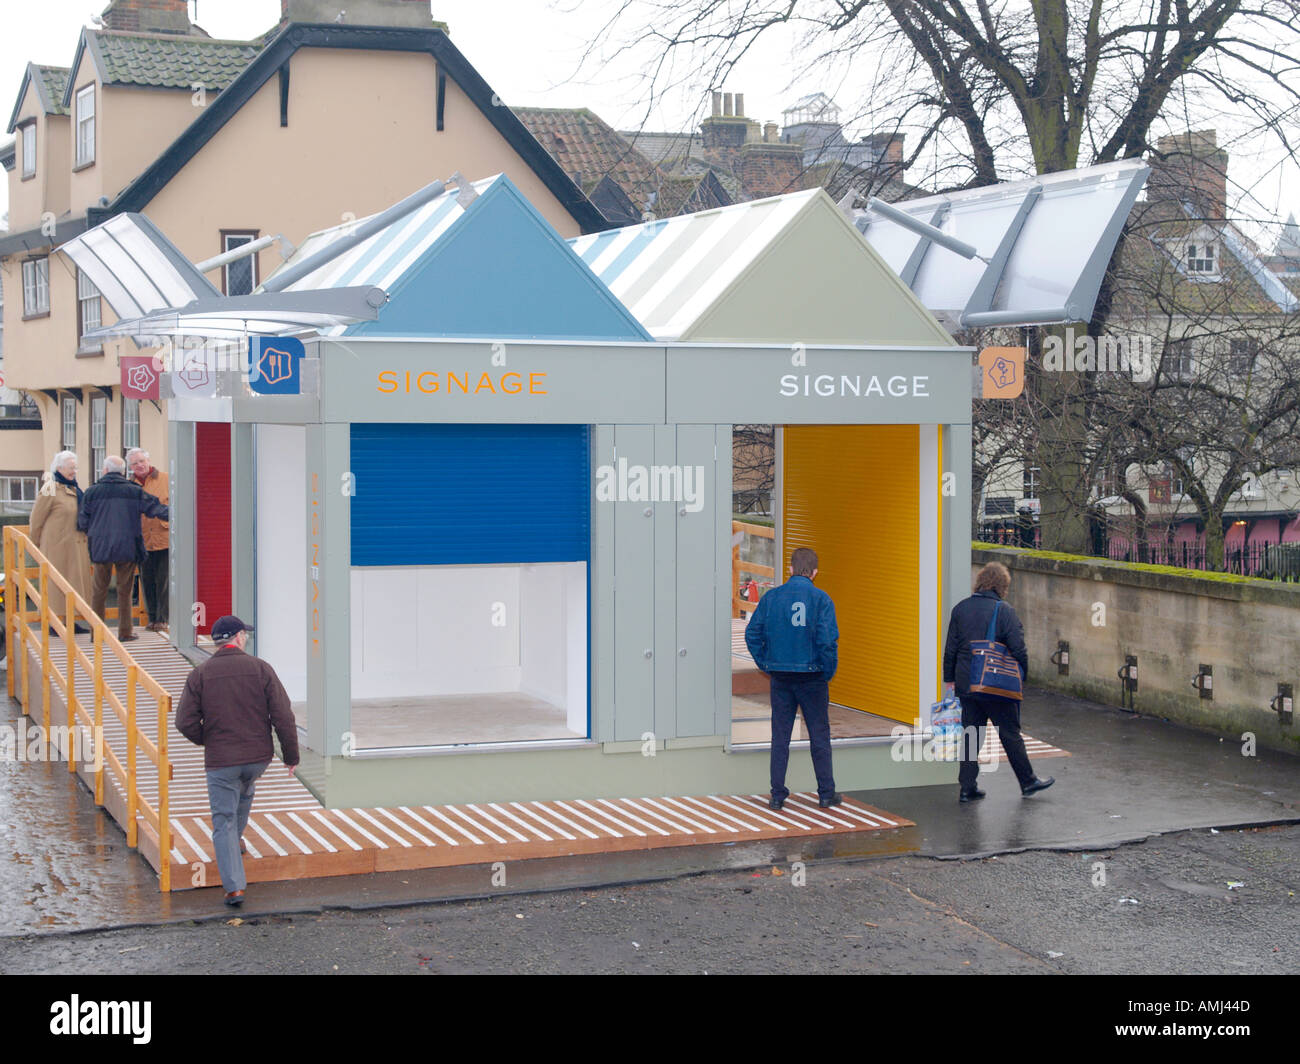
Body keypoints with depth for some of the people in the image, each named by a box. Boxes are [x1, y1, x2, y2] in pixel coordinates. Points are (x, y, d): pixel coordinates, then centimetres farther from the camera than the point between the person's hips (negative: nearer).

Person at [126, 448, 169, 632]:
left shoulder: (166, 479, 3)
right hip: (143, 541, 3)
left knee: (163, 581, -4)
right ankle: (152, 618, 15)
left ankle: (162, 619, 1)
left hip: (165, 539, -3)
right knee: (147, 582, 6)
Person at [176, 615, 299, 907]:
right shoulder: (260, 669, -5)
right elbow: (283, 716, -7)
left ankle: (234, 887, -6)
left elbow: (186, 722, -7)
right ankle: (236, 838, 52)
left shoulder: (200, 674, -4)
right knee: (245, 792, 33)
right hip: (258, 756, 2)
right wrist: (291, 755, 3)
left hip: (220, 760, -1)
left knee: (224, 820, 3)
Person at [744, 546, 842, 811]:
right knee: (819, 735, 8)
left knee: (780, 736, 9)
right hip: (812, 676, -2)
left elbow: (752, 633, 1)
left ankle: (777, 794, 9)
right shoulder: (820, 599, -8)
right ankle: (826, 793, 13)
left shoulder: (771, 597, 1)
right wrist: (829, 672, -3)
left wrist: (766, 666, 8)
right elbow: (827, 639, -15)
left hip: (780, 677, 2)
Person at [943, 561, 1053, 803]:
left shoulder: (960, 608, 4)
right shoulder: (1004, 610, -11)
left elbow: (951, 648, 8)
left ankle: (967, 788, 9)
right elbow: (1018, 649, -11)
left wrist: (950, 679, 15)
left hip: (966, 683, 4)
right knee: (1010, 734, 7)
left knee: (970, 734, 10)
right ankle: (1028, 782, 19)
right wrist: (1022, 676, 4)